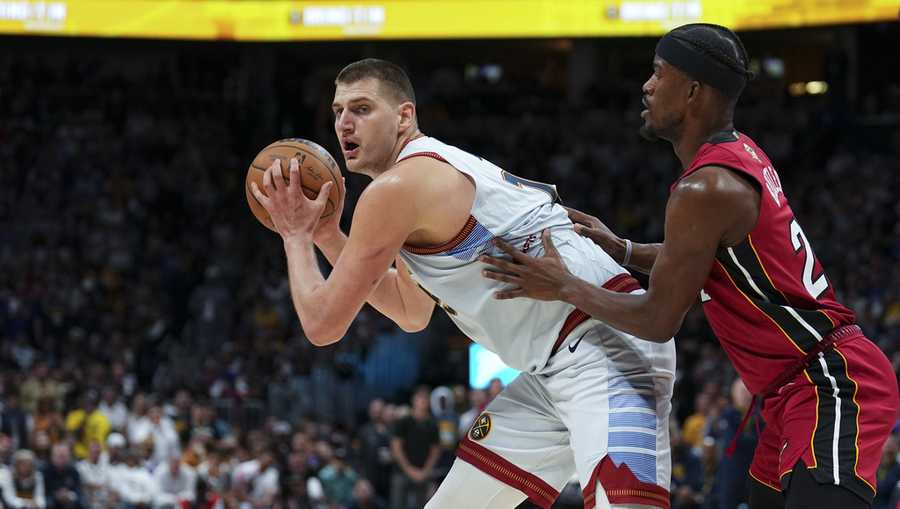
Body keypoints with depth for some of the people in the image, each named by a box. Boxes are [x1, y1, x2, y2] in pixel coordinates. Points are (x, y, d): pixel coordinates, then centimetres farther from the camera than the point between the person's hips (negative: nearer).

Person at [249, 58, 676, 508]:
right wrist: (326, 236, 25)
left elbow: (324, 324, -6)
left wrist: (295, 235, 10)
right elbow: (412, 314, 32)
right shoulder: (442, 171, 20)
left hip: (605, 350, -11)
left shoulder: (397, 187, -11)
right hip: (558, 367, 11)